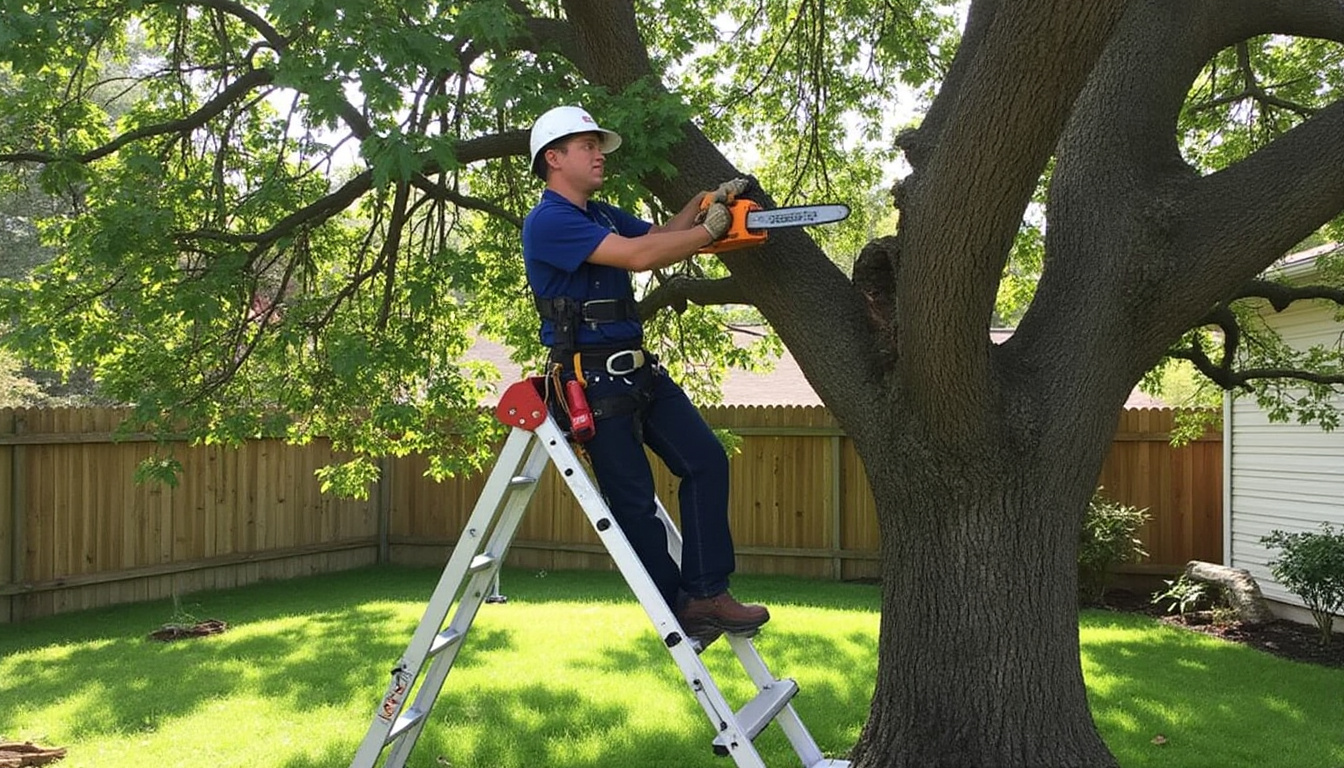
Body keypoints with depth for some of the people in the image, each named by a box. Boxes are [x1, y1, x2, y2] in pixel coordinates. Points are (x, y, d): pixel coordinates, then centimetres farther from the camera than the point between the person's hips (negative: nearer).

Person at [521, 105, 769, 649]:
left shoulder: (602, 215, 16)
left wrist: (704, 202, 5)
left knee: (706, 459, -1)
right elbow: (638, 256, -23)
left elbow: (659, 235, 23)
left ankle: (704, 592, 2)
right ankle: (676, 612, 14)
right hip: (591, 379, -9)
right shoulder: (548, 223, -15)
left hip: (638, 369, 9)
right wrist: (709, 229, -14)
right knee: (634, 501, 0)